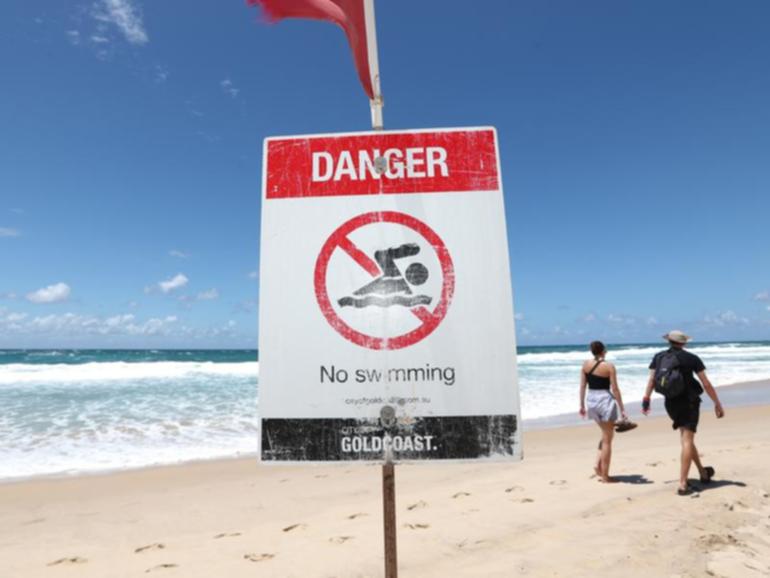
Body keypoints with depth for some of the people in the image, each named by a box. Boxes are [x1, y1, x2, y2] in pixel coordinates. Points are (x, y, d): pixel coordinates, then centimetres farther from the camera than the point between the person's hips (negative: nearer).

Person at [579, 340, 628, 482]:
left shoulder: (586, 364, 3)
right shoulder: (609, 366, -10)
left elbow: (582, 386, 5)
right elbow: (615, 389, -10)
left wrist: (582, 405, 13)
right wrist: (622, 409, -5)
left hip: (591, 400, 5)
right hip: (605, 400, -5)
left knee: (606, 434, 25)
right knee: (607, 439, 6)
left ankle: (598, 465, 16)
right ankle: (605, 475, 11)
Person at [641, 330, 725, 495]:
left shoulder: (658, 357, 2)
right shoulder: (692, 358, -5)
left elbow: (651, 380, -2)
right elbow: (706, 384, -5)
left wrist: (646, 400, 1)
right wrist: (717, 404, 2)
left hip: (671, 403, 4)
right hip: (689, 402, -4)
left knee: (686, 438, 22)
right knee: (687, 441, -4)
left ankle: (703, 473, 38)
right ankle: (683, 484, -8)